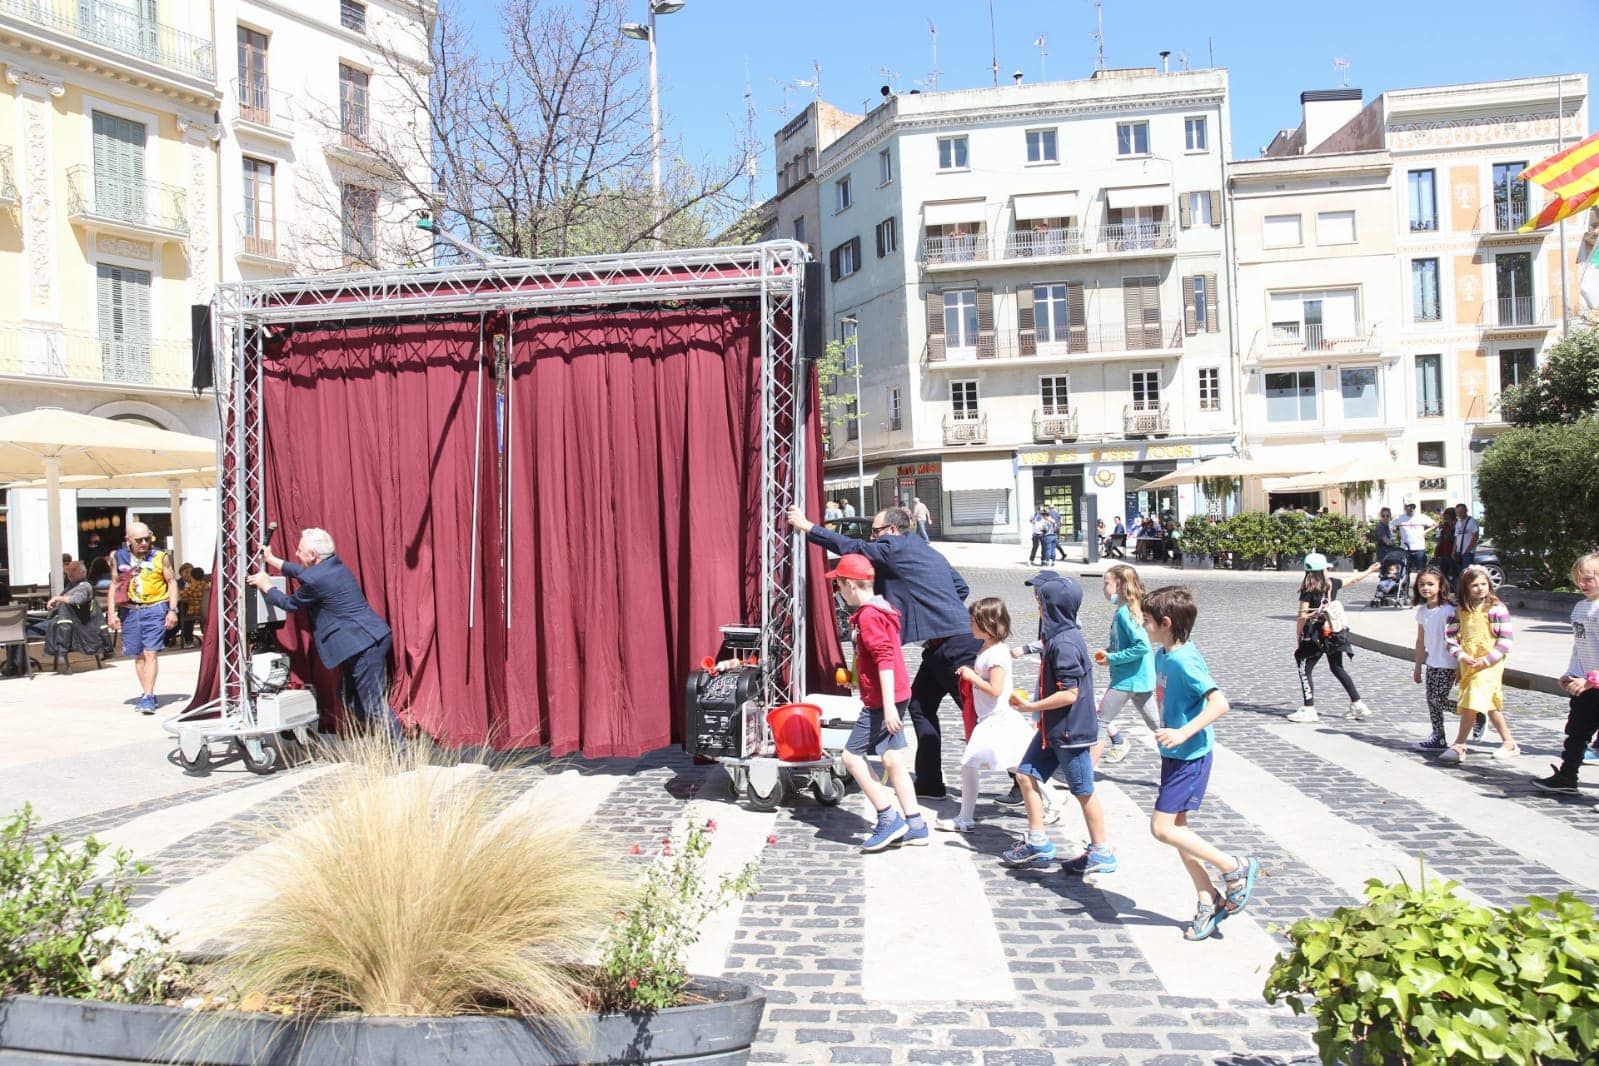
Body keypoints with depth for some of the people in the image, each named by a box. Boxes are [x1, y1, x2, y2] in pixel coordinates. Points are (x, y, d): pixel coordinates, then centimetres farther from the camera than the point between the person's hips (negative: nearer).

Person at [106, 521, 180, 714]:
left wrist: (172, 610, -4)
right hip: (129, 610, 4)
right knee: (138, 655, 11)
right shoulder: (118, 557, 5)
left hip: (155, 609, -4)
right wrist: (111, 613, 7)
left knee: (150, 653, -9)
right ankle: (147, 693, 24)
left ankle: (148, 697, -10)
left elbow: (172, 582, 2)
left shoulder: (160, 557, -3)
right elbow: (114, 585, 12)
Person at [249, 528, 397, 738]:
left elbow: (291, 604, 3)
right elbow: (302, 572, 32)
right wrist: (271, 560, 40)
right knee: (348, 697, 19)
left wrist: (266, 587, 19)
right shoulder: (333, 563, 11)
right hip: (369, 639, 10)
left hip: (363, 645, -10)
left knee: (375, 704, -7)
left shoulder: (315, 580, -16)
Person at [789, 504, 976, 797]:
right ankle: (929, 782, 18)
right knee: (921, 705, 13)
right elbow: (961, 586, 20)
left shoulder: (898, 548, -9)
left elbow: (852, 548, -11)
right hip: (940, 646, 10)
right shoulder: (924, 551, 17)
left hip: (957, 644, -10)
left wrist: (808, 526, -5)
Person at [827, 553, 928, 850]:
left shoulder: (868, 615, -17)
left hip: (882, 700, -10)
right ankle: (915, 826, 16)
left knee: (852, 756, -3)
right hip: (897, 696, 10)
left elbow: (884, 659, -24)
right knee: (893, 761, 13)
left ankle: (889, 819, -1)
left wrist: (888, 706, -26)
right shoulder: (879, 608, 14)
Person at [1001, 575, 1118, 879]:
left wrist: (1032, 707, -19)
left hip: (1070, 731, -10)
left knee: (1083, 791, 4)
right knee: (1027, 775, 10)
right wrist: (1034, 704, 14)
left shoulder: (1064, 643, -23)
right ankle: (1038, 844, 19)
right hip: (1053, 728, 10)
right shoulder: (1061, 636, 7)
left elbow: (1069, 694, -26)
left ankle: (1101, 854, 19)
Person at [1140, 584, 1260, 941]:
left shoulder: (1184, 660, -22)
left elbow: (1219, 703, -28)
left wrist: (1183, 733, -32)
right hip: (1175, 755, 9)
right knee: (1177, 830, 12)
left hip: (1189, 757, -9)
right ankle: (1209, 901, 22)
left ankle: (1235, 867, 5)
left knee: (1162, 828, -9)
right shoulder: (1163, 655, 7)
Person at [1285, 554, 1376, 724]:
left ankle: (1309, 710, -4)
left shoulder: (1308, 591, -13)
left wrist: (1297, 638, -3)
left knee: (1304, 670, 0)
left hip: (1316, 636, -6)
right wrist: (1370, 571, 40)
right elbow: (1354, 580, 22)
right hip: (1335, 635, 6)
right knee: (1338, 669, 19)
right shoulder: (1332, 583, 3)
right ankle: (1357, 704, 22)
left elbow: (1302, 617, -13)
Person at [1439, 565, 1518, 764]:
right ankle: (1509, 742, 28)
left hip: (1489, 664, -6)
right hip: (1468, 664, 6)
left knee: (1472, 703, -13)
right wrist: (1461, 655, -9)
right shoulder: (1461, 609, 7)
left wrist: (1487, 660, -15)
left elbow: (1507, 638, -10)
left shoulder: (1496, 608, -8)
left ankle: (1458, 745, -8)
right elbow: (1450, 634, 6)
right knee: (1488, 705, 15)